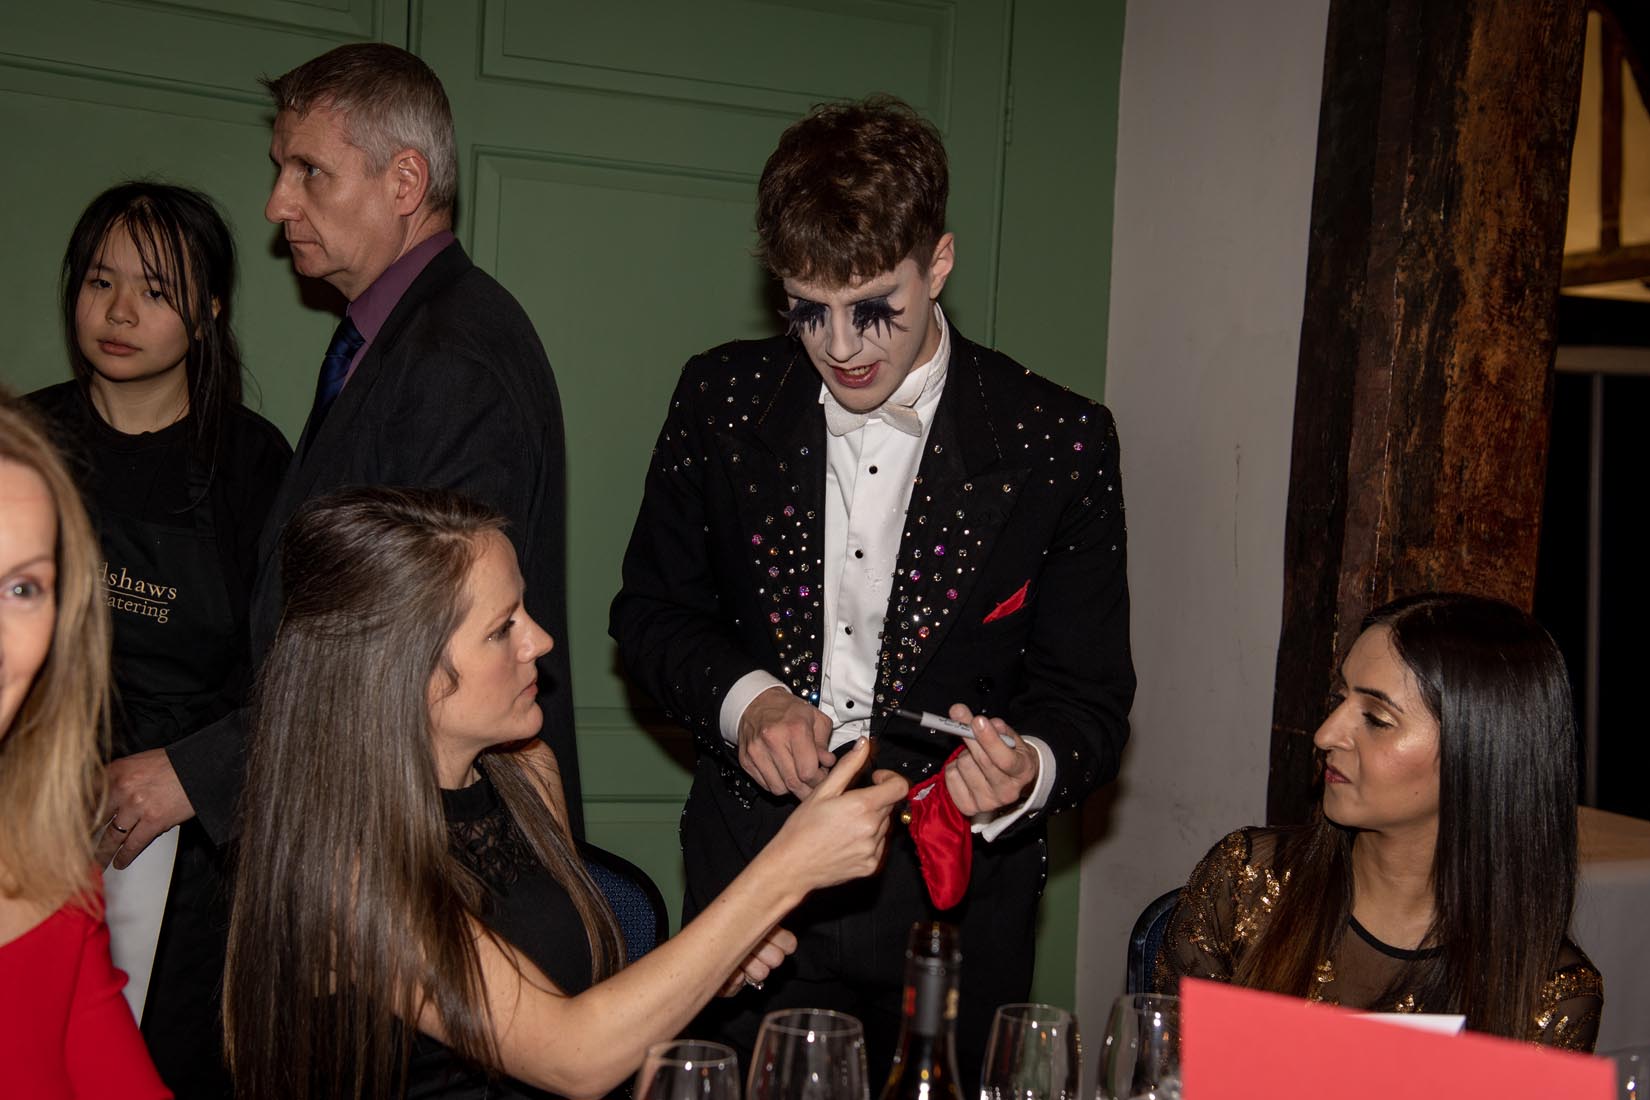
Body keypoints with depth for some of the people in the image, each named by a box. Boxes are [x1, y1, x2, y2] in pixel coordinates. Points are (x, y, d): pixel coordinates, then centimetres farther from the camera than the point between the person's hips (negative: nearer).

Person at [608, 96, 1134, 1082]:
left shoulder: (1058, 440, -8)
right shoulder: (722, 399, -1)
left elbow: (1091, 696, -5)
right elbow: (653, 607, 8)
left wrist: (1027, 774, -27)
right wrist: (741, 698, -12)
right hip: (752, 874, 2)